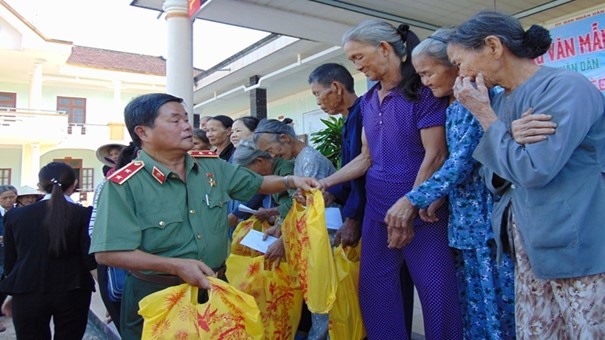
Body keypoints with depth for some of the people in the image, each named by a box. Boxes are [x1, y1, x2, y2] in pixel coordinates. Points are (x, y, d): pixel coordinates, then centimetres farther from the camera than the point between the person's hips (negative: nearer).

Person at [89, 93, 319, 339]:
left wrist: (290, 181, -7)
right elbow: (108, 253, -21)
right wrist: (177, 266, -27)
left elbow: (256, 183, 12)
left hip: (214, 286, 5)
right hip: (156, 294, -5)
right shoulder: (124, 184, -17)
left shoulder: (212, 165, 1)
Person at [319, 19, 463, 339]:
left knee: (438, 294, 2)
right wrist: (324, 183, 6)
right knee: (374, 292, 10)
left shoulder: (423, 90, -7)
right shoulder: (368, 100, 12)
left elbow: (435, 155, -12)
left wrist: (409, 205, -17)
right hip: (377, 209, 7)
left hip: (421, 211, -6)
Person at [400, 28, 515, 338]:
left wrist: (413, 199, -15)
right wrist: (437, 197, 0)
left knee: (496, 303, 4)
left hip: (486, 218, -8)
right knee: (473, 302, 15)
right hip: (465, 219, 8)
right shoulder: (452, 107, 12)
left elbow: (461, 164, -19)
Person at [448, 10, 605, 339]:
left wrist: (483, 114, -14)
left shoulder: (565, 87, -15)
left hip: (577, 247, -7)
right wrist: (513, 138, -11)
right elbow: (495, 178, 10)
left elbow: (534, 170, -23)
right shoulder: (500, 101, 8)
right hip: (529, 245, 7)